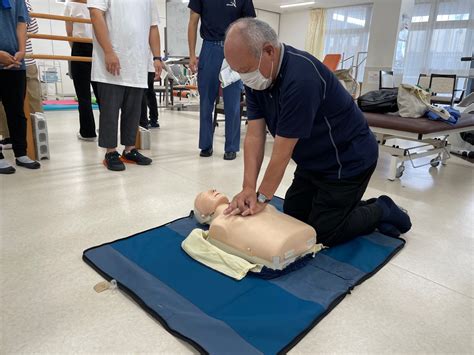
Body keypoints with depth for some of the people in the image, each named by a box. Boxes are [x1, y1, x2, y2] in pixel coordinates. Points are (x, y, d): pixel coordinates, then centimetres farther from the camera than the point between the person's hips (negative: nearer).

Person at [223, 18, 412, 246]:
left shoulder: (300, 77, -33)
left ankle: (381, 211, 19)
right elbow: (254, 136, -11)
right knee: (292, 219, 14)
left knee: (321, 234, -1)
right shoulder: (256, 79, -7)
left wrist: (262, 197, -20)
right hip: (313, 161, 8)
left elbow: (283, 150, -29)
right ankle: (355, 206, 27)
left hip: (347, 162, -8)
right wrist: (249, 188, -18)